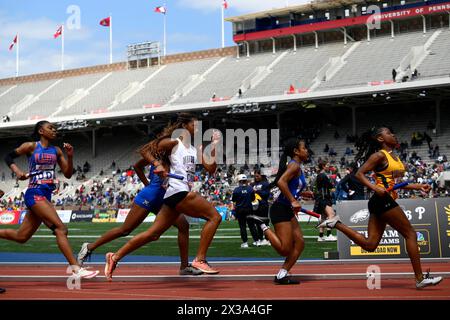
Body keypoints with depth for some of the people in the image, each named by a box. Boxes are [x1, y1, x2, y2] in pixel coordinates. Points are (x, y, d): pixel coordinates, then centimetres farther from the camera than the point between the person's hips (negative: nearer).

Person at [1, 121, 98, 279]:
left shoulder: (56, 151, 14)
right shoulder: (31, 146, 1)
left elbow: (68, 174, 13)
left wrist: (70, 156, -2)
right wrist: (17, 171, -7)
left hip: (46, 195, 7)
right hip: (35, 193, -7)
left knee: (21, 236, 11)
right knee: (60, 228, -18)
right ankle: (77, 269, -21)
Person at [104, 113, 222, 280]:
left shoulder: (195, 149, 22)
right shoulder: (174, 141, 2)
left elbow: (211, 168, 13)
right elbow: (147, 151, 5)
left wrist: (214, 146, 6)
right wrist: (158, 165, -9)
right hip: (178, 190, -8)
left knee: (153, 234, 6)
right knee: (214, 216, -11)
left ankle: (115, 257, 9)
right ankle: (200, 259, -14)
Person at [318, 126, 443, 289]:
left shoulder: (394, 157, 20)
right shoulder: (380, 155, -6)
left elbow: (396, 183, 25)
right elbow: (360, 174, -10)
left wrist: (418, 186, 17)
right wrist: (376, 188, -23)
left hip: (381, 202, 9)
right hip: (384, 200, -9)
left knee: (369, 245, 5)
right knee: (410, 234, -4)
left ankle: (337, 224, 6)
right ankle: (420, 278, -1)